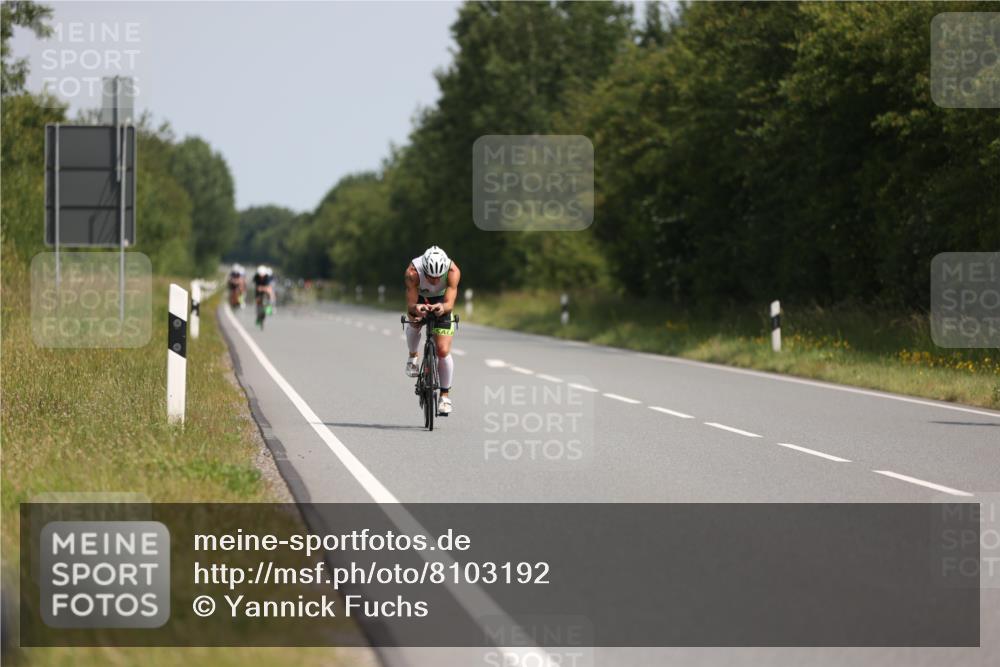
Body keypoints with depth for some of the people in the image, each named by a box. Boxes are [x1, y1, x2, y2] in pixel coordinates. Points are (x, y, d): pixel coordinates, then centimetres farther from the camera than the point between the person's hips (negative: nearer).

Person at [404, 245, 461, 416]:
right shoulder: (413, 272, -38)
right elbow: (410, 306, -37)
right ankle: (413, 356, 2)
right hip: (419, 298, 1)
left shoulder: (453, 271, -36)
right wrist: (415, 309, -61)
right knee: (415, 321, -30)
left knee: (443, 351, -10)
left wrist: (443, 308, -64)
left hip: (441, 301, -1)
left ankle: (445, 395, 6)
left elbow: (450, 303, -41)